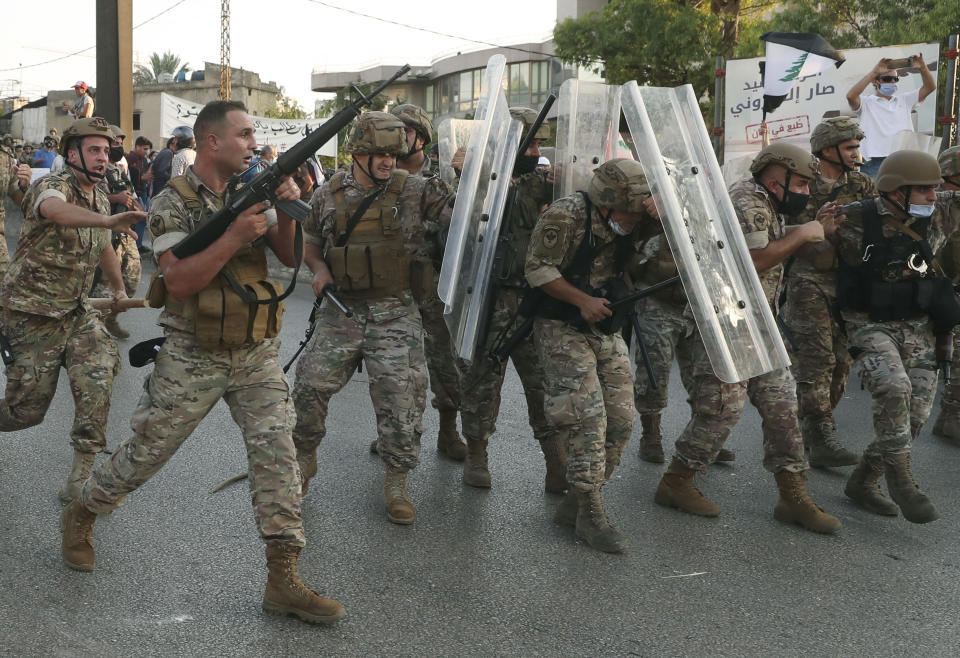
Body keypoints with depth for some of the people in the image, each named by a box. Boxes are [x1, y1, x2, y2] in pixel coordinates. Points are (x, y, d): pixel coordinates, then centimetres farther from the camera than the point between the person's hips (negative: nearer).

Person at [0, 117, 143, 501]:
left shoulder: (99, 198, 7)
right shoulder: (52, 186, -17)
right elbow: (54, 210, -44)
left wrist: (118, 288, 32)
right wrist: (108, 220, -59)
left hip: (74, 311, 6)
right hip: (32, 313, -6)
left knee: (98, 374, -15)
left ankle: (81, 476, -6)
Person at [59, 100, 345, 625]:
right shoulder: (173, 202, -11)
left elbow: (288, 256, 4)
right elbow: (178, 281, -20)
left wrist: (287, 209, -15)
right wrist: (234, 237, -28)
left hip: (257, 354, 4)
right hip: (193, 359, -4)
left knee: (277, 453, -6)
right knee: (146, 452, 8)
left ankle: (283, 582, -1)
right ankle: (80, 517, 37)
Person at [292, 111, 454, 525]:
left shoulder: (414, 191, -2)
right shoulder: (328, 196, 5)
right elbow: (310, 242, 19)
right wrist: (319, 268, 0)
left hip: (395, 314, -2)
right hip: (341, 310, 2)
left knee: (401, 397, -4)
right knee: (310, 385, 2)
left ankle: (396, 483, 14)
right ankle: (303, 459, 28)